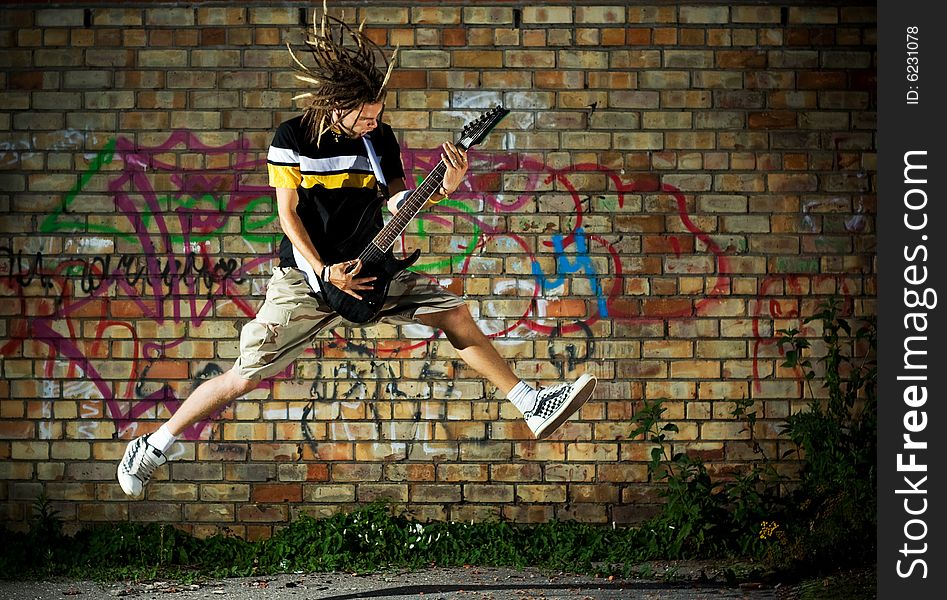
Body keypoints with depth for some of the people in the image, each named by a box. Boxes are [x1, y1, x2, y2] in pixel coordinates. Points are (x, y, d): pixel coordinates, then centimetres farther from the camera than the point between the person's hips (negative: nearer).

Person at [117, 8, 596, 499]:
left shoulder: (380, 137, 2)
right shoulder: (293, 138, -11)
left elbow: (396, 202, 3)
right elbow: (287, 214, -11)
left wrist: (444, 188, -15)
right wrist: (323, 273, -19)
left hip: (368, 268, 5)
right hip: (305, 277, -4)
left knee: (454, 312, -5)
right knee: (245, 377, -8)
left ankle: (532, 407, 0)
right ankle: (155, 445, 6)